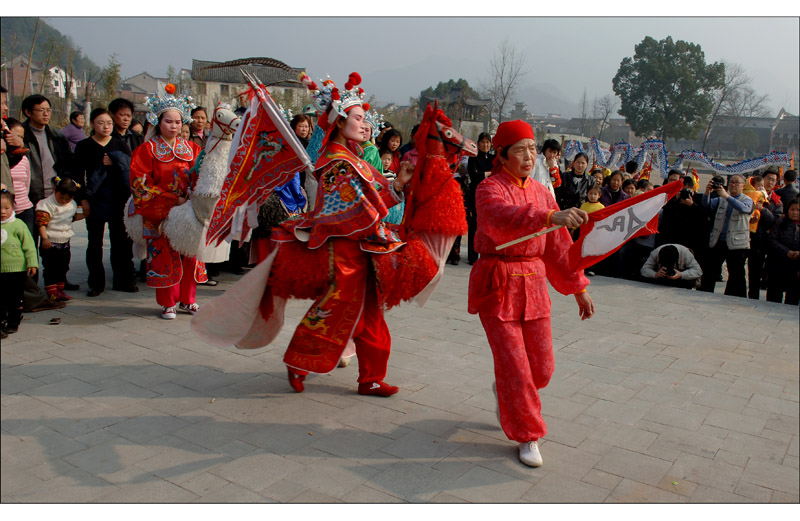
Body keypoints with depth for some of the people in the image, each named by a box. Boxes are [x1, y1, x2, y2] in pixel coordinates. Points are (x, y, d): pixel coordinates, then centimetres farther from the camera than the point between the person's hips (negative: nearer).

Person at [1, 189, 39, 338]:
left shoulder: (18, 225, -7)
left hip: (17, 270, -3)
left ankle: (14, 323, 20)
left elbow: (29, 246, -5)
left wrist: (32, 264, -8)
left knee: (15, 299, 7)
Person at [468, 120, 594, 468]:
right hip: (497, 285, -6)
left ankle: (503, 390, 42)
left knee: (541, 368, 9)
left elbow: (558, 245, 13)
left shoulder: (540, 192, 10)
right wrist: (552, 216, -49)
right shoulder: (489, 190, -10)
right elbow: (503, 219, -34)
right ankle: (527, 437, 18)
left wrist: (578, 288, 12)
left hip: (533, 284, 6)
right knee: (514, 365, -2)